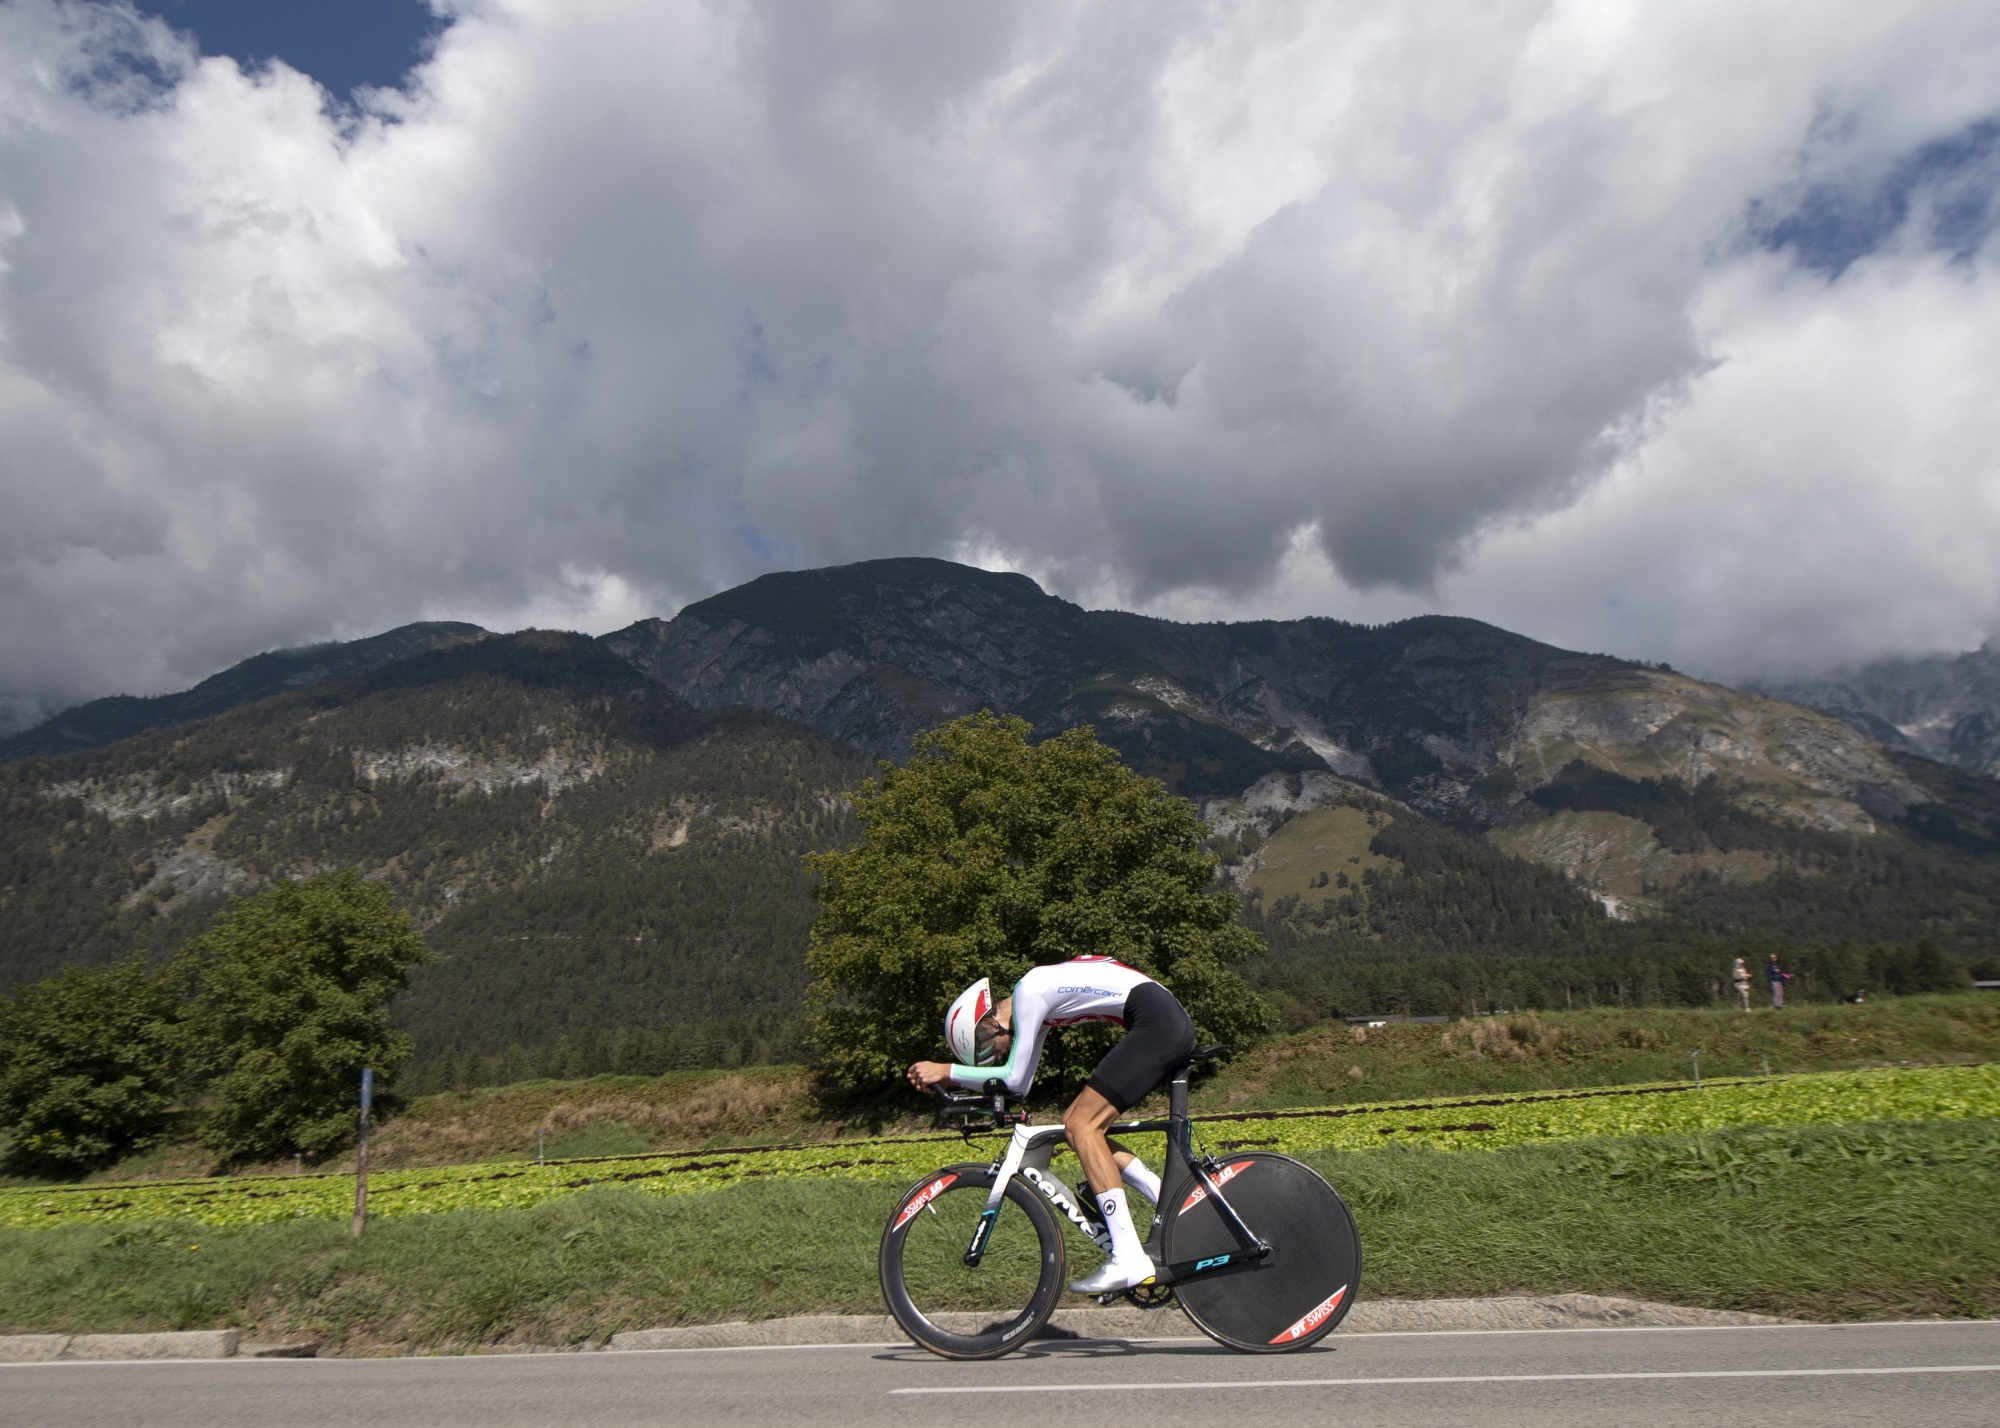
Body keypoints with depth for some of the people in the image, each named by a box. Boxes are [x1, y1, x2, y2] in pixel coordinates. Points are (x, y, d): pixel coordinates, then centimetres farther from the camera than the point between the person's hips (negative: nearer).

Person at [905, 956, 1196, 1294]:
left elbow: (1014, 1078, -9)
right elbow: (1020, 1084, 21)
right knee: (1079, 1124, 9)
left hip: (1157, 1021, -10)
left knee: (1081, 1125, -11)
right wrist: (955, 1083, 13)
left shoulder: (1028, 992, -9)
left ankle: (1129, 1259, -14)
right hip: (1173, 1025, 10)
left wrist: (945, 1070, -4)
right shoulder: (1035, 1000, 18)